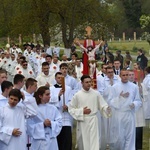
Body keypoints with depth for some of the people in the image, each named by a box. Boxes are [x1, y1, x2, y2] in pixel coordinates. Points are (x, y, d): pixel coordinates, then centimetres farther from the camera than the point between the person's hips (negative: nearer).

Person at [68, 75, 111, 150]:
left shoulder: (96, 94, -2)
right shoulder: (77, 95, -5)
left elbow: (102, 105, 2)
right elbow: (71, 109, -1)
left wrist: (107, 108, -20)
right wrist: (82, 111, -12)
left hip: (93, 121, 0)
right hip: (82, 121, 0)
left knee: (94, 143, -7)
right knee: (83, 142, 12)